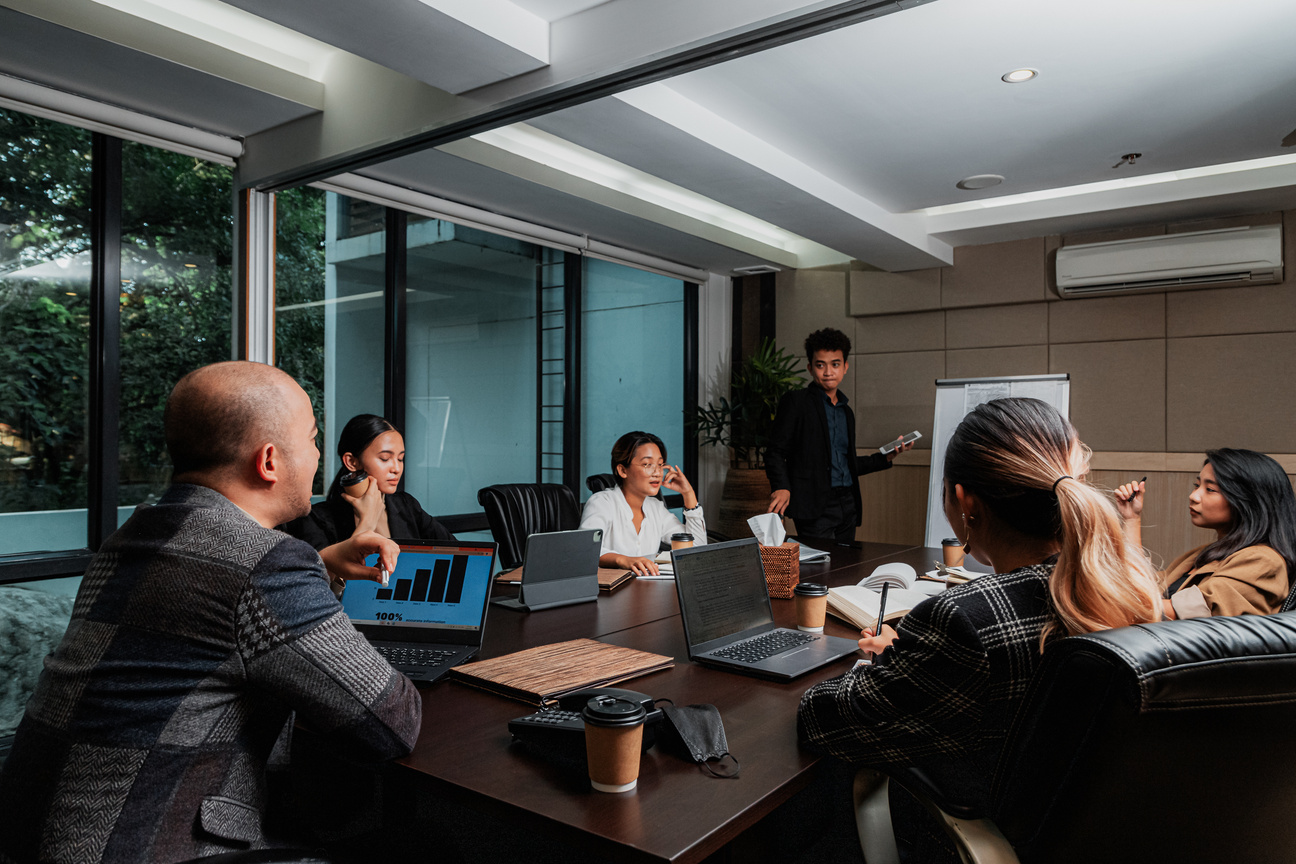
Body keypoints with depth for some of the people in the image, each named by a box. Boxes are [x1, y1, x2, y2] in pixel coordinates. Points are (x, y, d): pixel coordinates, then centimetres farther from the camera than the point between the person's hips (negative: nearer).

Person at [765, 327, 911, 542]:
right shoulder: (795, 402, 0)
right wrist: (781, 488, -23)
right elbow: (776, 452, -6)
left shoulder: (846, 411, 20)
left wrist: (888, 457, 16)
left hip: (847, 506, 6)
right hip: (815, 507, -6)